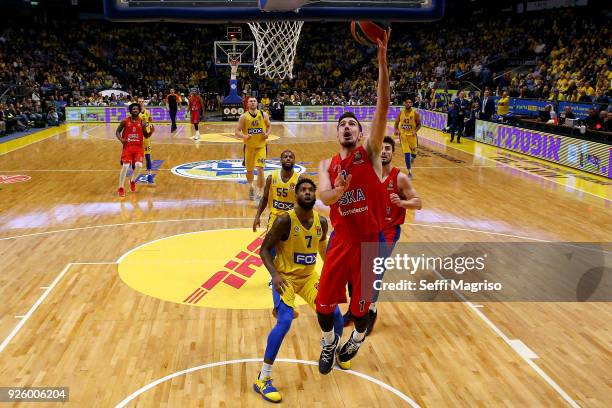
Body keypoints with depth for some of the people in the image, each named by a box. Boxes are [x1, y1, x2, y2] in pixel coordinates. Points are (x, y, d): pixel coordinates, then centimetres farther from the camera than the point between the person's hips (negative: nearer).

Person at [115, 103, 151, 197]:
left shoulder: (142, 123, 3)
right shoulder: (125, 121, -1)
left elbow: (146, 135, 10)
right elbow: (118, 131, 6)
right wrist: (121, 139, -14)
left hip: (138, 147, 1)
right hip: (127, 146, -1)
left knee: (139, 165, -14)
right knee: (125, 166, -9)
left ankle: (132, 181, 18)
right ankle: (121, 188, 3)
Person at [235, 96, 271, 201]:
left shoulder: (263, 115, -3)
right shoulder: (244, 117, -6)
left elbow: (269, 126, 13)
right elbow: (237, 132, -8)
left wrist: (267, 134, -8)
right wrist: (244, 136, -28)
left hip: (261, 146, -1)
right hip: (249, 146, 1)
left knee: (260, 169, -14)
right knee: (249, 170, 13)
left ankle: (259, 193, -4)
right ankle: (251, 187, 43)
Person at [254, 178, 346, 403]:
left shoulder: (321, 221, -5)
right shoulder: (285, 220, -22)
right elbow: (264, 249, -17)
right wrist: (275, 274, -31)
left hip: (309, 275, 6)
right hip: (285, 277, -6)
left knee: (335, 314, 6)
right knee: (284, 322, -24)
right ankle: (262, 379, -13)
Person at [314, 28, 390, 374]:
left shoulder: (370, 153, -7)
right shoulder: (327, 166, 4)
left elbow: (383, 107, -20)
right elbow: (325, 196, -15)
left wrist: (383, 59, -29)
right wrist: (339, 190, -39)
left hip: (370, 241, -2)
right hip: (341, 240, 3)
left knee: (360, 304, 11)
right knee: (324, 302, 6)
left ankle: (357, 339, 43)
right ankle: (329, 341, 37)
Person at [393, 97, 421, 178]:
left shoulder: (415, 113, -6)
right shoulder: (401, 113, 1)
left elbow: (419, 124, -1)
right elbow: (396, 123, 8)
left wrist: (415, 131, -19)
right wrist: (396, 130, -12)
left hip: (412, 135, -1)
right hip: (403, 135, 1)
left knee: (413, 152, 2)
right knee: (406, 153, -4)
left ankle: (412, 157, 43)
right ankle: (409, 172, 4)